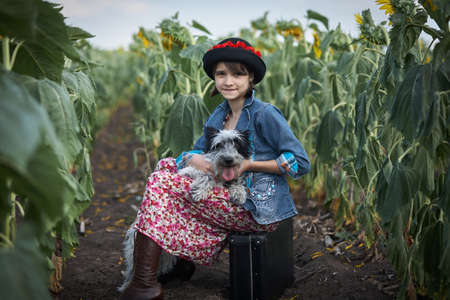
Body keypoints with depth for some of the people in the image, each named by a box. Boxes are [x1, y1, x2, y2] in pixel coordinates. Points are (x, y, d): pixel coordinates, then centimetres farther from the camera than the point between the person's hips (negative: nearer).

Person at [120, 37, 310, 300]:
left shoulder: (265, 114, -10)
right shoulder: (219, 116, 12)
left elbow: (301, 163, -13)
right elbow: (197, 151, 12)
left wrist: (249, 165, -18)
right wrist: (194, 160, -13)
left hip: (259, 207, -8)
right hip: (231, 198, 8)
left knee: (163, 181, -14)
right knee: (166, 165, 5)